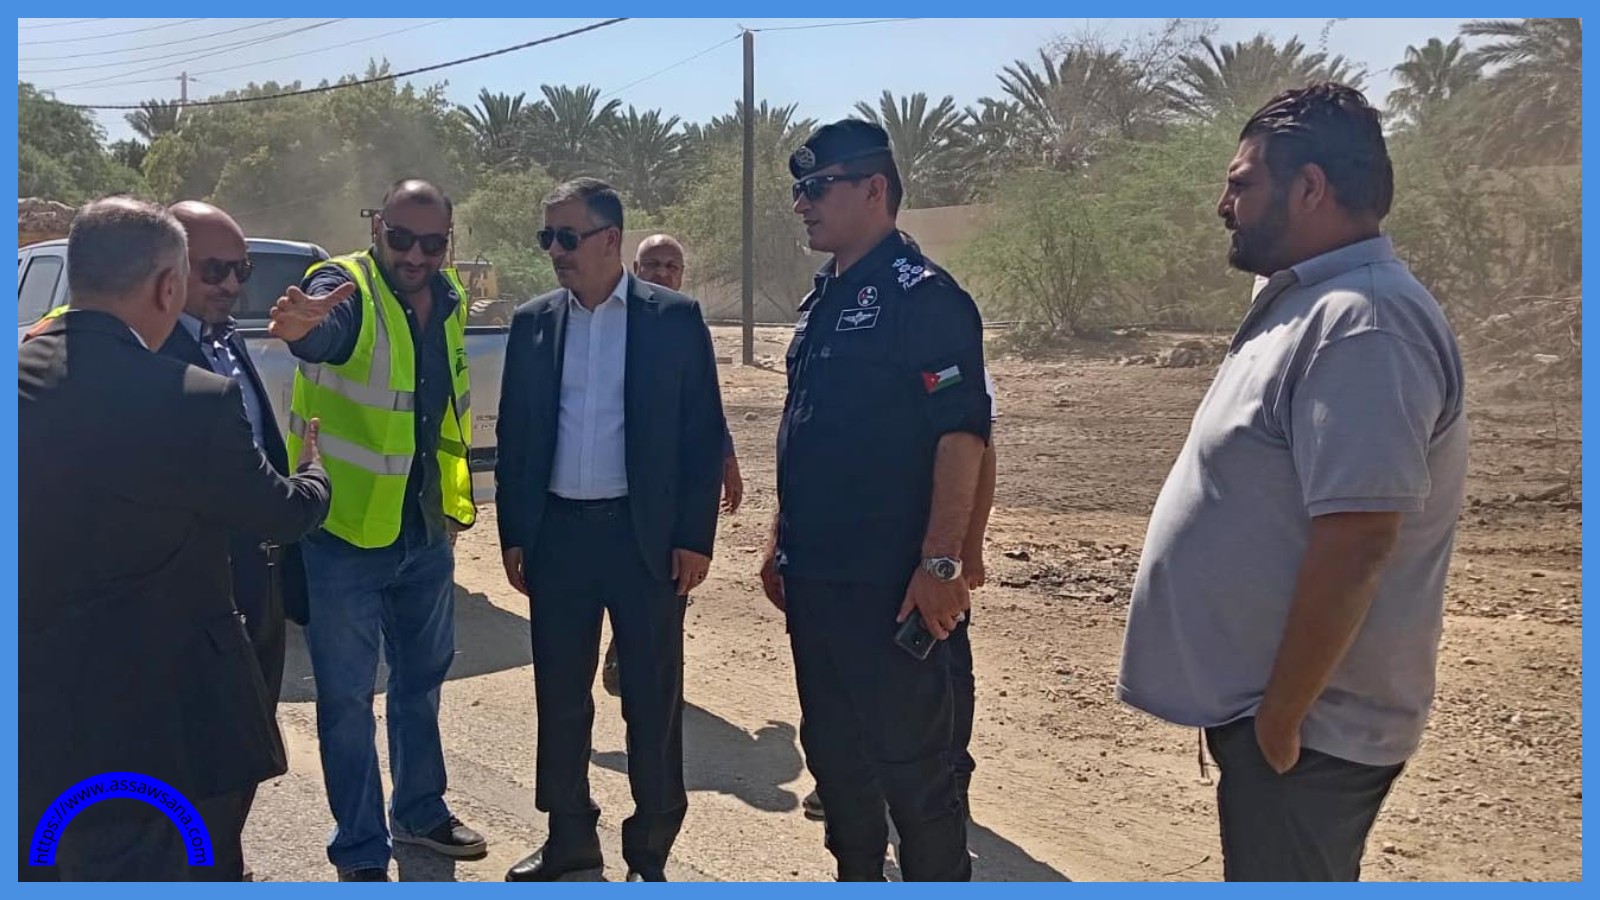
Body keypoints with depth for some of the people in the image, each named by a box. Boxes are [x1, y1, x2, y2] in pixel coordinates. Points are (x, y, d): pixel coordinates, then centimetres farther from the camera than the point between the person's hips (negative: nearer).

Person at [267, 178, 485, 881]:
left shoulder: (449, 301, 2)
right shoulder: (346, 288, -17)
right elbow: (324, 332, -43)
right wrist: (303, 327, -65)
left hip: (426, 532, 6)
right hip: (345, 532, -6)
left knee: (421, 680, 20)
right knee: (348, 699, 5)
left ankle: (420, 812, 39)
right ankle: (359, 852, 20)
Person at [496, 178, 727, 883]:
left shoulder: (674, 318, -3)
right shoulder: (532, 323, 6)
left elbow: (704, 435, -3)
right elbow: (514, 437, 9)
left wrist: (694, 537, -8)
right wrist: (513, 536, 5)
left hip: (645, 534, -3)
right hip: (556, 533, 3)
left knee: (653, 699, 5)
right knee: (560, 694, 12)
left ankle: (649, 850, 20)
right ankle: (570, 837, 29)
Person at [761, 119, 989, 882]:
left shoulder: (922, 296, -12)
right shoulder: (822, 301, 14)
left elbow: (962, 433, -19)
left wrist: (940, 564, -23)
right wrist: (781, 543, 18)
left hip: (888, 579, -9)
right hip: (815, 574, 9)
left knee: (909, 756, 1)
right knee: (831, 744, 18)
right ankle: (858, 876, 34)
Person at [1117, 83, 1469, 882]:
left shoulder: (1360, 324, -22)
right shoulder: (1309, 305, 11)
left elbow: (1355, 545, -28)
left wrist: (1279, 716, -21)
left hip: (1298, 726, -10)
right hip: (1263, 703, 10)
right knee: (1284, 877, 21)